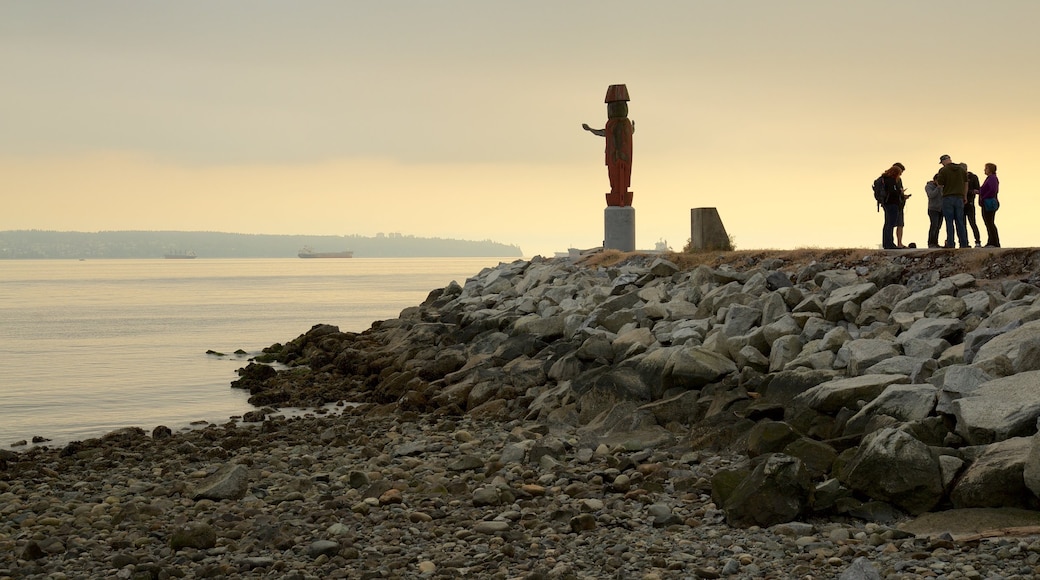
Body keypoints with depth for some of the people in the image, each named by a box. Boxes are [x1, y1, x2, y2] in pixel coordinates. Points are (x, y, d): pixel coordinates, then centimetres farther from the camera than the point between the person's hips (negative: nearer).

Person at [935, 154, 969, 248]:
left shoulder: (943, 170, -7)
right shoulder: (962, 169, 8)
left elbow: (940, 184, -4)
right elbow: (966, 184, 13)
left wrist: (937, 179, 17)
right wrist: (965, 196, 22)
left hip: (948, 197, -4)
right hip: (959, 198, 4)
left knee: (949, 222, -2)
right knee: (960, 222, 7)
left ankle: (950, 243, -5)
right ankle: (964, 243, 4)